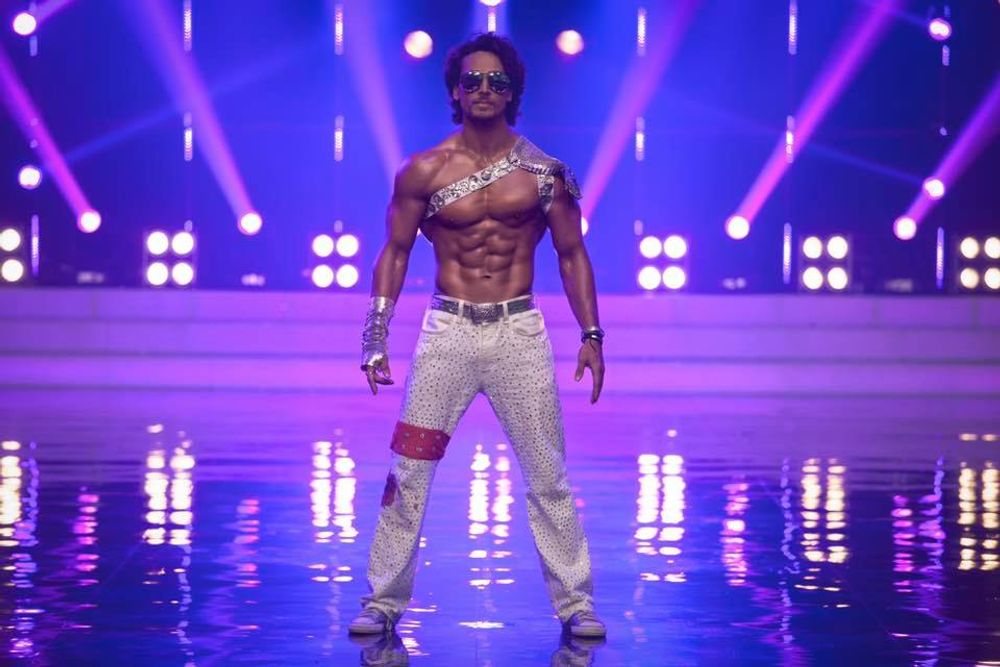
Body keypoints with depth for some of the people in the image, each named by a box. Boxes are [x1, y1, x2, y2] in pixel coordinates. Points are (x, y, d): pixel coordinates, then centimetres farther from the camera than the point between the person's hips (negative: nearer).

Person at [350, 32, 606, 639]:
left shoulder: (545, 172, 3)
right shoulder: (424, 172, 2)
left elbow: (572, 254, 8)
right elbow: (395, 252, 7)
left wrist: (591, 335, 1)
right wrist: (377, 334, -1)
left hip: (521, 332, 0)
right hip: (448, 332, 0)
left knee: (548, 477, 2)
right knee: (409, 473, -1)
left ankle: (576, 603, 11)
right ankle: (384, 601, 10)